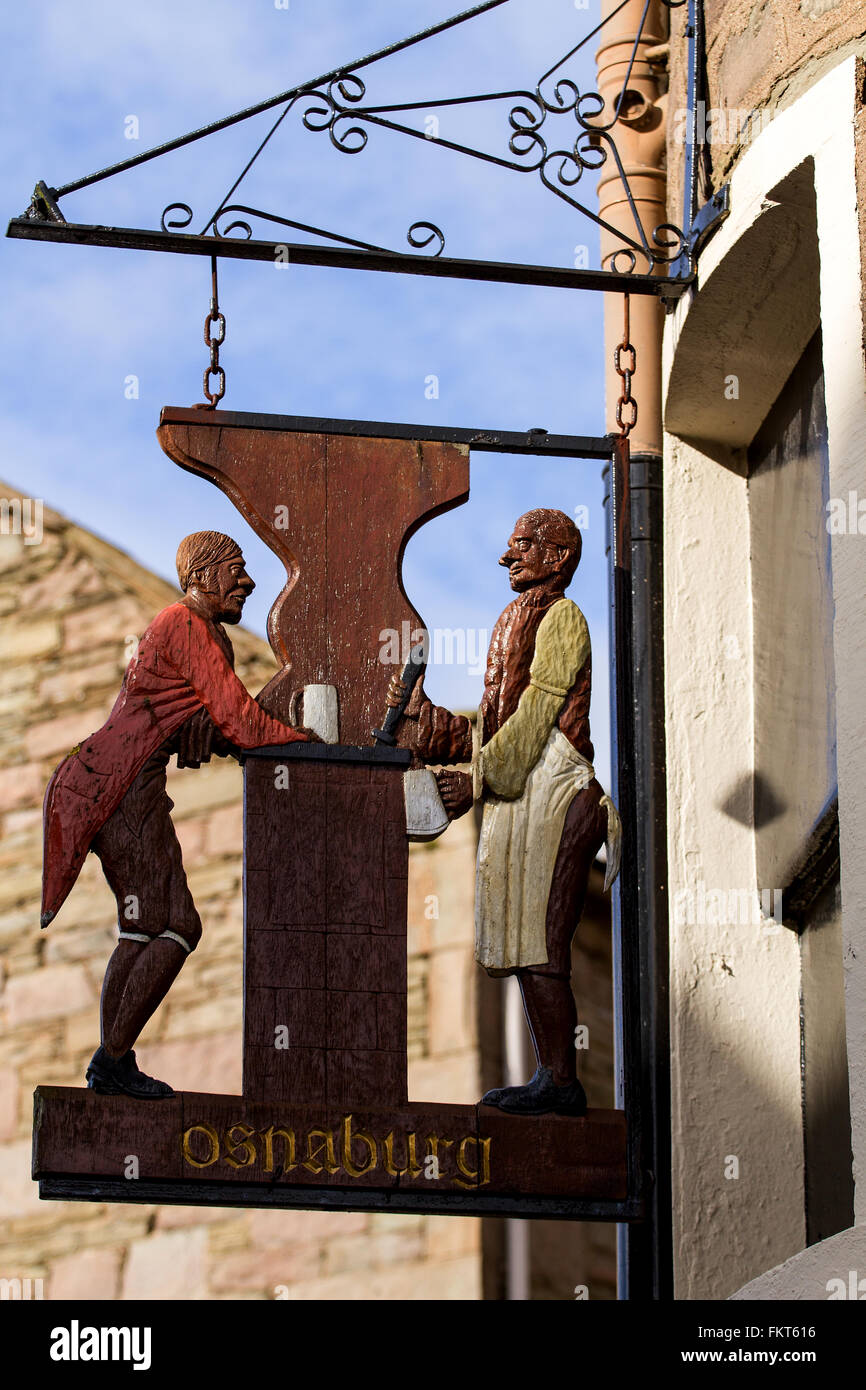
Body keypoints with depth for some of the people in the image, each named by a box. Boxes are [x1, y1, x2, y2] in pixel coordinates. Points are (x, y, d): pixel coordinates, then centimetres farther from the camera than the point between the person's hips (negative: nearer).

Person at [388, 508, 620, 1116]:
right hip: (520, 799, 9)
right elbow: (497, 723, 20)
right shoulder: (520, 622, 22)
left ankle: (562, 1082, -9)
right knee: (529, 948, 8)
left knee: (538, 944, -11)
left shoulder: (561, 617, -6)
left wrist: (478, 779, -12)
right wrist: (423, 713, 11)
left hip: (550, 793, -9)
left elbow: (534, 716, -13)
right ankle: (551, 1078, 11)